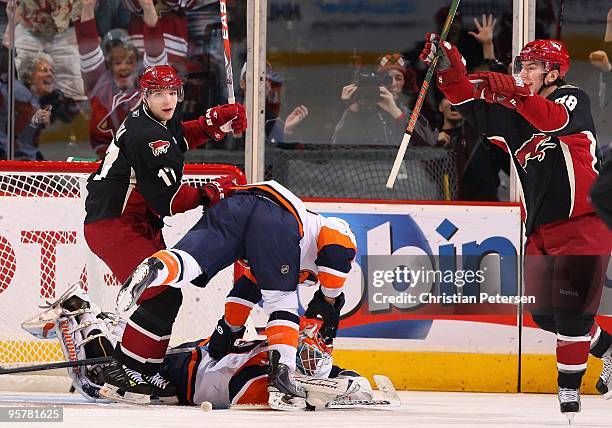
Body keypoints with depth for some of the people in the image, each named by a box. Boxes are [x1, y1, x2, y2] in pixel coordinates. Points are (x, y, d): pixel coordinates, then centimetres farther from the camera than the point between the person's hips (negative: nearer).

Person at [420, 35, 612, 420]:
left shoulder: (573, 100, -6)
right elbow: (472, 104, 4)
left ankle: (569, 392, -4)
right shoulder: (515, 115, 13)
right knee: (543, 312, 8)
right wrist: (450, 69, -14)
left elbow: (557, 120, -29)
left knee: (569, 308, -13)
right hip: (542, 228, 8)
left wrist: (515, 92, -43)